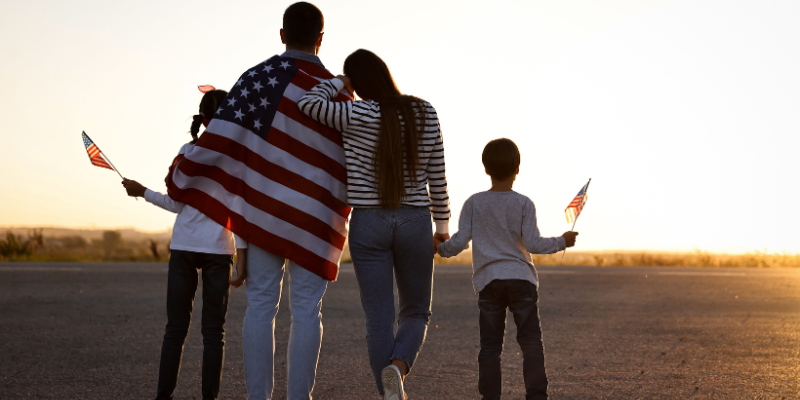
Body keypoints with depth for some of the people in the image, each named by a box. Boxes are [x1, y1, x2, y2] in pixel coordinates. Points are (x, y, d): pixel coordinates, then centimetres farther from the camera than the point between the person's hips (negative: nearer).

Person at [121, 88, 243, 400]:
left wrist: (142, 192, 16)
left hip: (183, 246, 1)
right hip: (219, 249, -1)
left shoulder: (187, 151, 1)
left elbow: (177, 204, 2)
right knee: (213, 330, 6)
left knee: (176, 328, 8)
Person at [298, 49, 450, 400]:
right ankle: (398, 367, -16)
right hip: (415, 223, 2)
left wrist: (339, 81, 2)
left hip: (368, 224, -2)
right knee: (416, 314, 14)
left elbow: (308, 102, -14)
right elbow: (437, 176, 3)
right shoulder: (425, 114, -1)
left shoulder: (357, 116, -12)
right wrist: (442, 223, 14)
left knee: (379, 320, 4)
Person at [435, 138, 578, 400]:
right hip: (521, 279, -1)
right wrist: (562, 242, 9)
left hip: (488, 281, 2)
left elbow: (460, 241, 0)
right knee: (531, 342, 2)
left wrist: (441, 249, 19)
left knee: (490, 345, 5)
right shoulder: (523, 204, -1)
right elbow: (533, 243, -6)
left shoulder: (474, 203, 4)